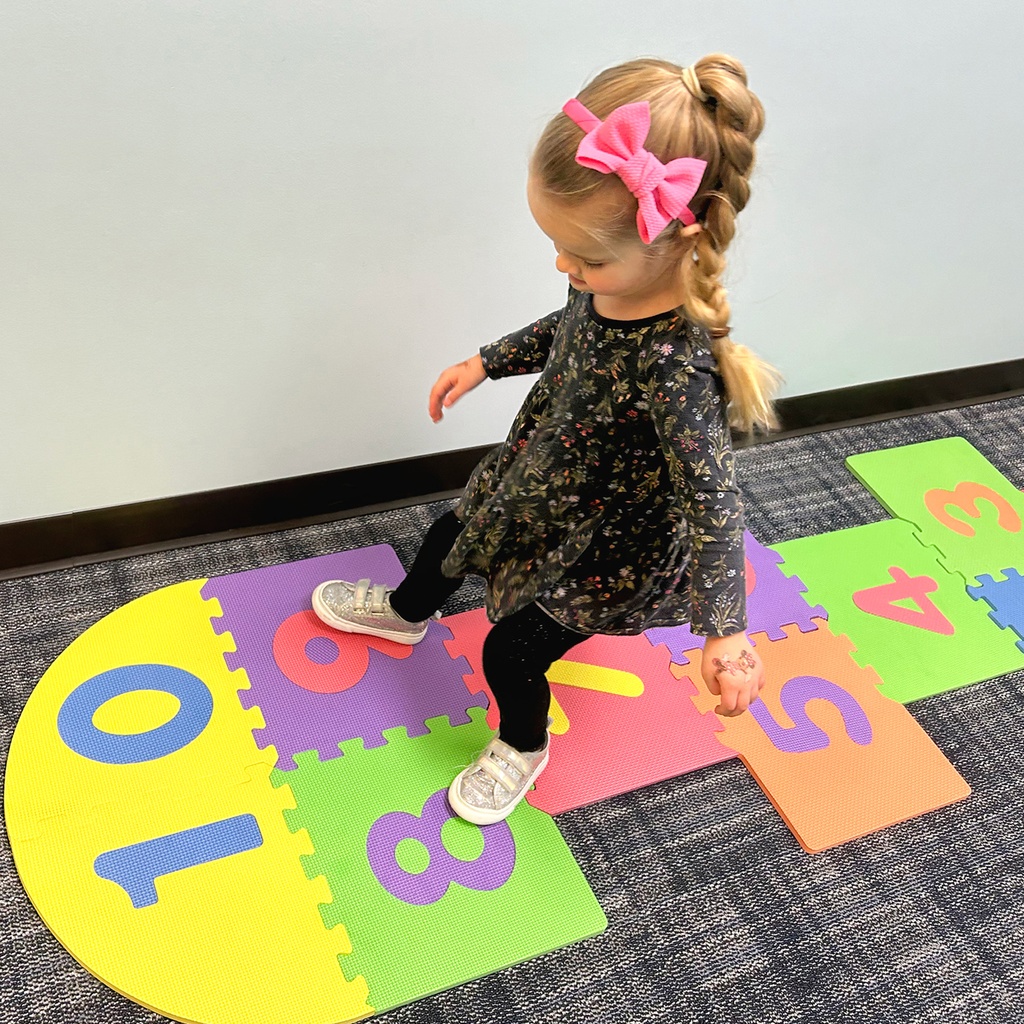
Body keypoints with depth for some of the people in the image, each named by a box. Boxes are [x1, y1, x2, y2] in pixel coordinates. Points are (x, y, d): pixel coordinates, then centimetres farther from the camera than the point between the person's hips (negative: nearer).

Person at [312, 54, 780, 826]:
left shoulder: (674, 363, -41)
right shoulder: (617, 279, -18)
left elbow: (712, 499, -34)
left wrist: (726, 631, -36)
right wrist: (484, 363, 10)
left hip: (601, 546, -7)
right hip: (539, 480, 8)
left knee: (510, 654, 10)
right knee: (452, 538, 29)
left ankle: (522, 750, 46)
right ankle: (405, 612, 65)